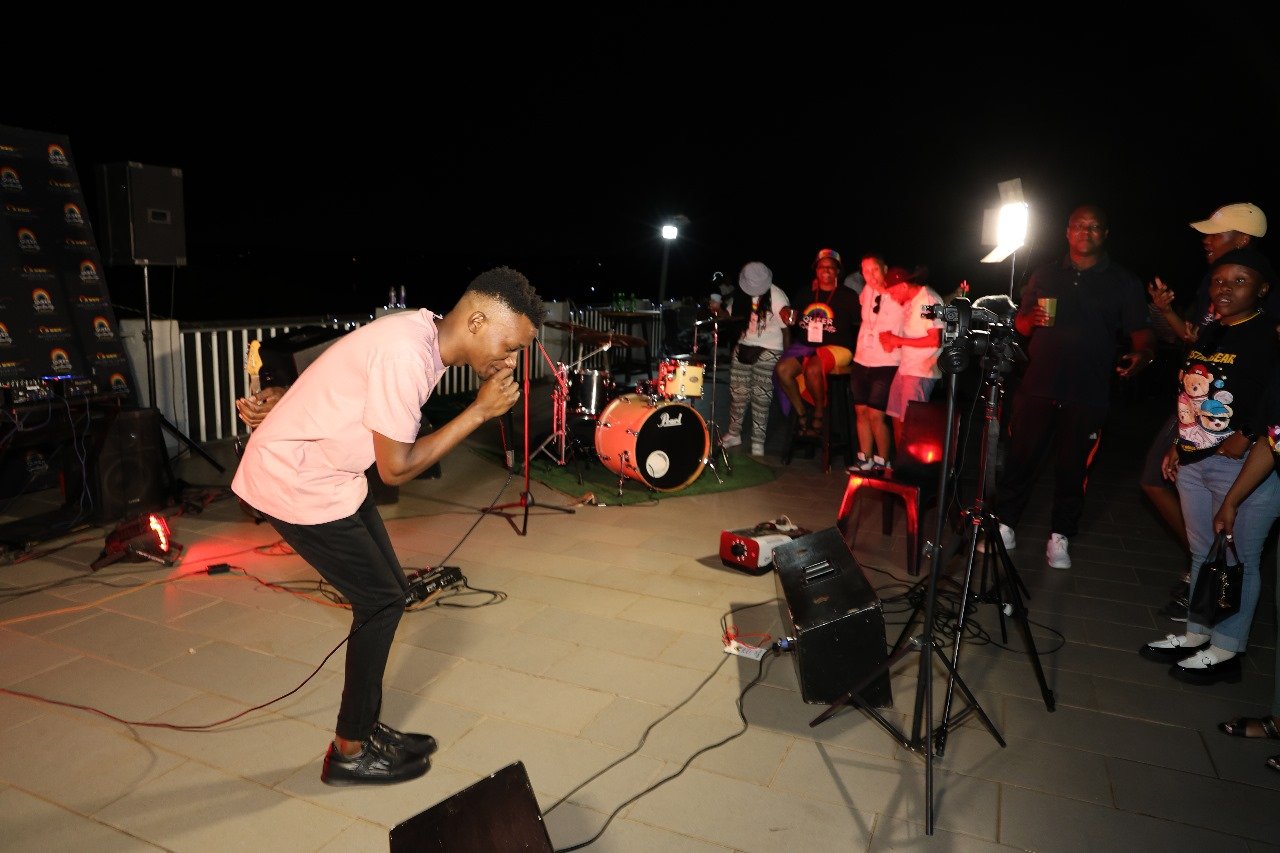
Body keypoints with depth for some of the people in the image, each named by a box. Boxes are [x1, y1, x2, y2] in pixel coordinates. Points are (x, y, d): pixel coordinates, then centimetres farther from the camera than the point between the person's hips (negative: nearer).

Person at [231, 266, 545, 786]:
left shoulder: (425, 336, 1)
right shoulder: (406, 354, -29)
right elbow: (396, 470, -22)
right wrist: (479, 411, -19)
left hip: (330, 474, 9)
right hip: (294, 482, -9)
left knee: (388, 593, 11)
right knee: (382, 602, -3)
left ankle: (365, 728, 27)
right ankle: (350, 752, 15)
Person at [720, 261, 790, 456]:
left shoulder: (776, 297, -10)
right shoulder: (742, 294, 7)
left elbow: (786, 326, -11)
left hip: (768, 352, -5)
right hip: (743, 347, 5)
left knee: (761, 397, -3)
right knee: (737, 392, 6)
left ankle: (758, 442, 5)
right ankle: (734, 434, 21)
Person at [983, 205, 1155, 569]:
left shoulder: (1124, 282, 6)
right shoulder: (1044, 276, 12)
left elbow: (1142, 333, 1)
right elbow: (1019, 324, 16)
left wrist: (1142, 354, -22)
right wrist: (1031, 319, -8)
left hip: (1087, 394, -1)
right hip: (1036, 388, 1)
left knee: (1073, 468, 6)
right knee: (1018, 460, 2)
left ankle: (1059, 537, 19)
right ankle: (1005, 528, 13)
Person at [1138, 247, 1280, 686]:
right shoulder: (1208, 334, 14)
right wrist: (1177, 446, 17)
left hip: (1245, 467, -8)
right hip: (1194, 463, 8)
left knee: (1237, 560, 2)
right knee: (1202, 553, 16)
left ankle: (1226, 650, 14)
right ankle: (1197, 635, 28)